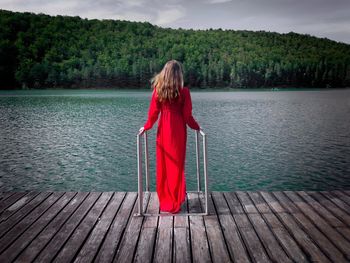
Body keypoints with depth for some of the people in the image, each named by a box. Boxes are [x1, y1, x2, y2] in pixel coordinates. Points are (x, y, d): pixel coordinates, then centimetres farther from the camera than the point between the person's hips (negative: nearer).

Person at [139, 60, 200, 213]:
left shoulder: (158, 90, -2)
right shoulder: (184, 91, -8)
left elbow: (153, 113, 0)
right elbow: (187, 116, -6)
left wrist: (146, 127, 14)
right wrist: (196, 127, 10)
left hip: (163, 131, 2)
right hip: (178, 132, -2)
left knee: (163, 166, 13)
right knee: (176, 166, 9)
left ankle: (164, 202, 25)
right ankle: (175, 204, 18)